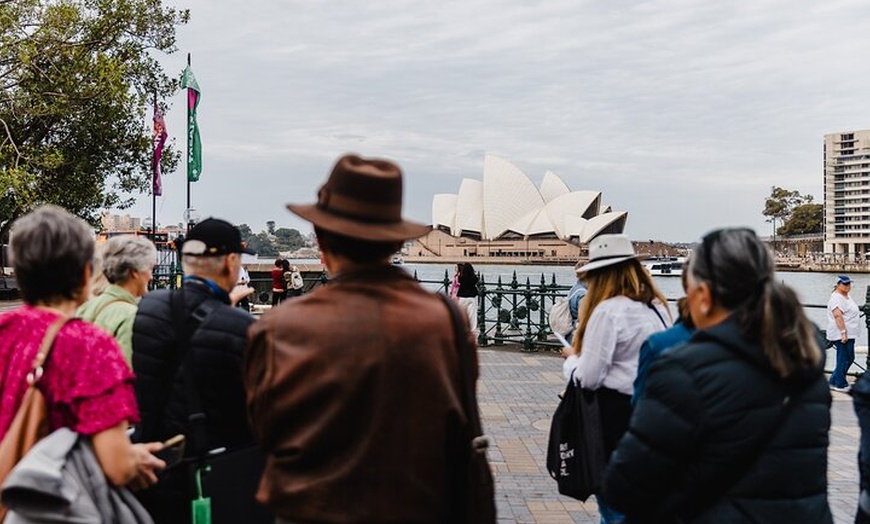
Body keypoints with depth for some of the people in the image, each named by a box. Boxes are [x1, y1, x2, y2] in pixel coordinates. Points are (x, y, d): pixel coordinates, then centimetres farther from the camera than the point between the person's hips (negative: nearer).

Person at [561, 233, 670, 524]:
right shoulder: (657, 306, 5)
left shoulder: (608, 310, -18)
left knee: (612, 500, 9)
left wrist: (571, 357, 2)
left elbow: (587, 378, -18)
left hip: (615, 414, -7)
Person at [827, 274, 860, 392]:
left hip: (849, 334, 11)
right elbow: (838, 315, -25)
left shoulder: (846, 296, 17)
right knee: (844, 359, -4)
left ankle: (834, 381, 23)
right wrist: (843, 332, -31)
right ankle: (840, 385, 6)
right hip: (841, 335, -11)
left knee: (849, 358, 15)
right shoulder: (837, 297, -16)